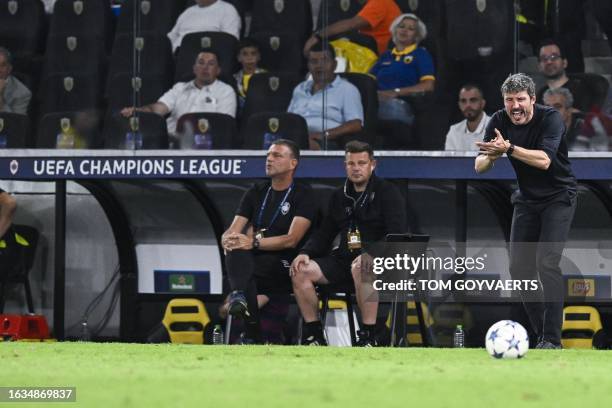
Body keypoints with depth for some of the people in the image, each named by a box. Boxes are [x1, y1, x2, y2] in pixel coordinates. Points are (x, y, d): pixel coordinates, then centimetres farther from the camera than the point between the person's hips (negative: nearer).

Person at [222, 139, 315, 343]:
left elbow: (291, 240, -12)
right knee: (235, 249, -32)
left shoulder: (303, 194, 1)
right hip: (253, 260, 4)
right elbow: (231, 232, 9)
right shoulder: (256, 193, 18)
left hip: (286, 267, -4)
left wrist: (254, 242, -24)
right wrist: (228, 240, -17)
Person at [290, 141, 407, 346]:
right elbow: (324, 234, 20)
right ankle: (313, 335, -7)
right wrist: (305, 253, 0)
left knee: (360, 267, -41)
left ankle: (368, 336, -37)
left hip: (379, 260, -6)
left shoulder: (388, 193, -2)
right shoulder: (340, 196, 17)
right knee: (301, 271, -14)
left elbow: (397, 236, -14)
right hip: (344, 258, 6)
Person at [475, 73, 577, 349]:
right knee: (519, 267, 1)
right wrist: (491, 156, -31)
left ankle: (552, 339, -19)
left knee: (547, 262, -20)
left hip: (558, 197, -6)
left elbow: (544, 160, -34)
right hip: (527, 199, 6)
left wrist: (509, 148, -44)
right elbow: (479, 166, -9)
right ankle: (542, 333, 12)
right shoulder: (499, 121, -6)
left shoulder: (550, 118, -20)